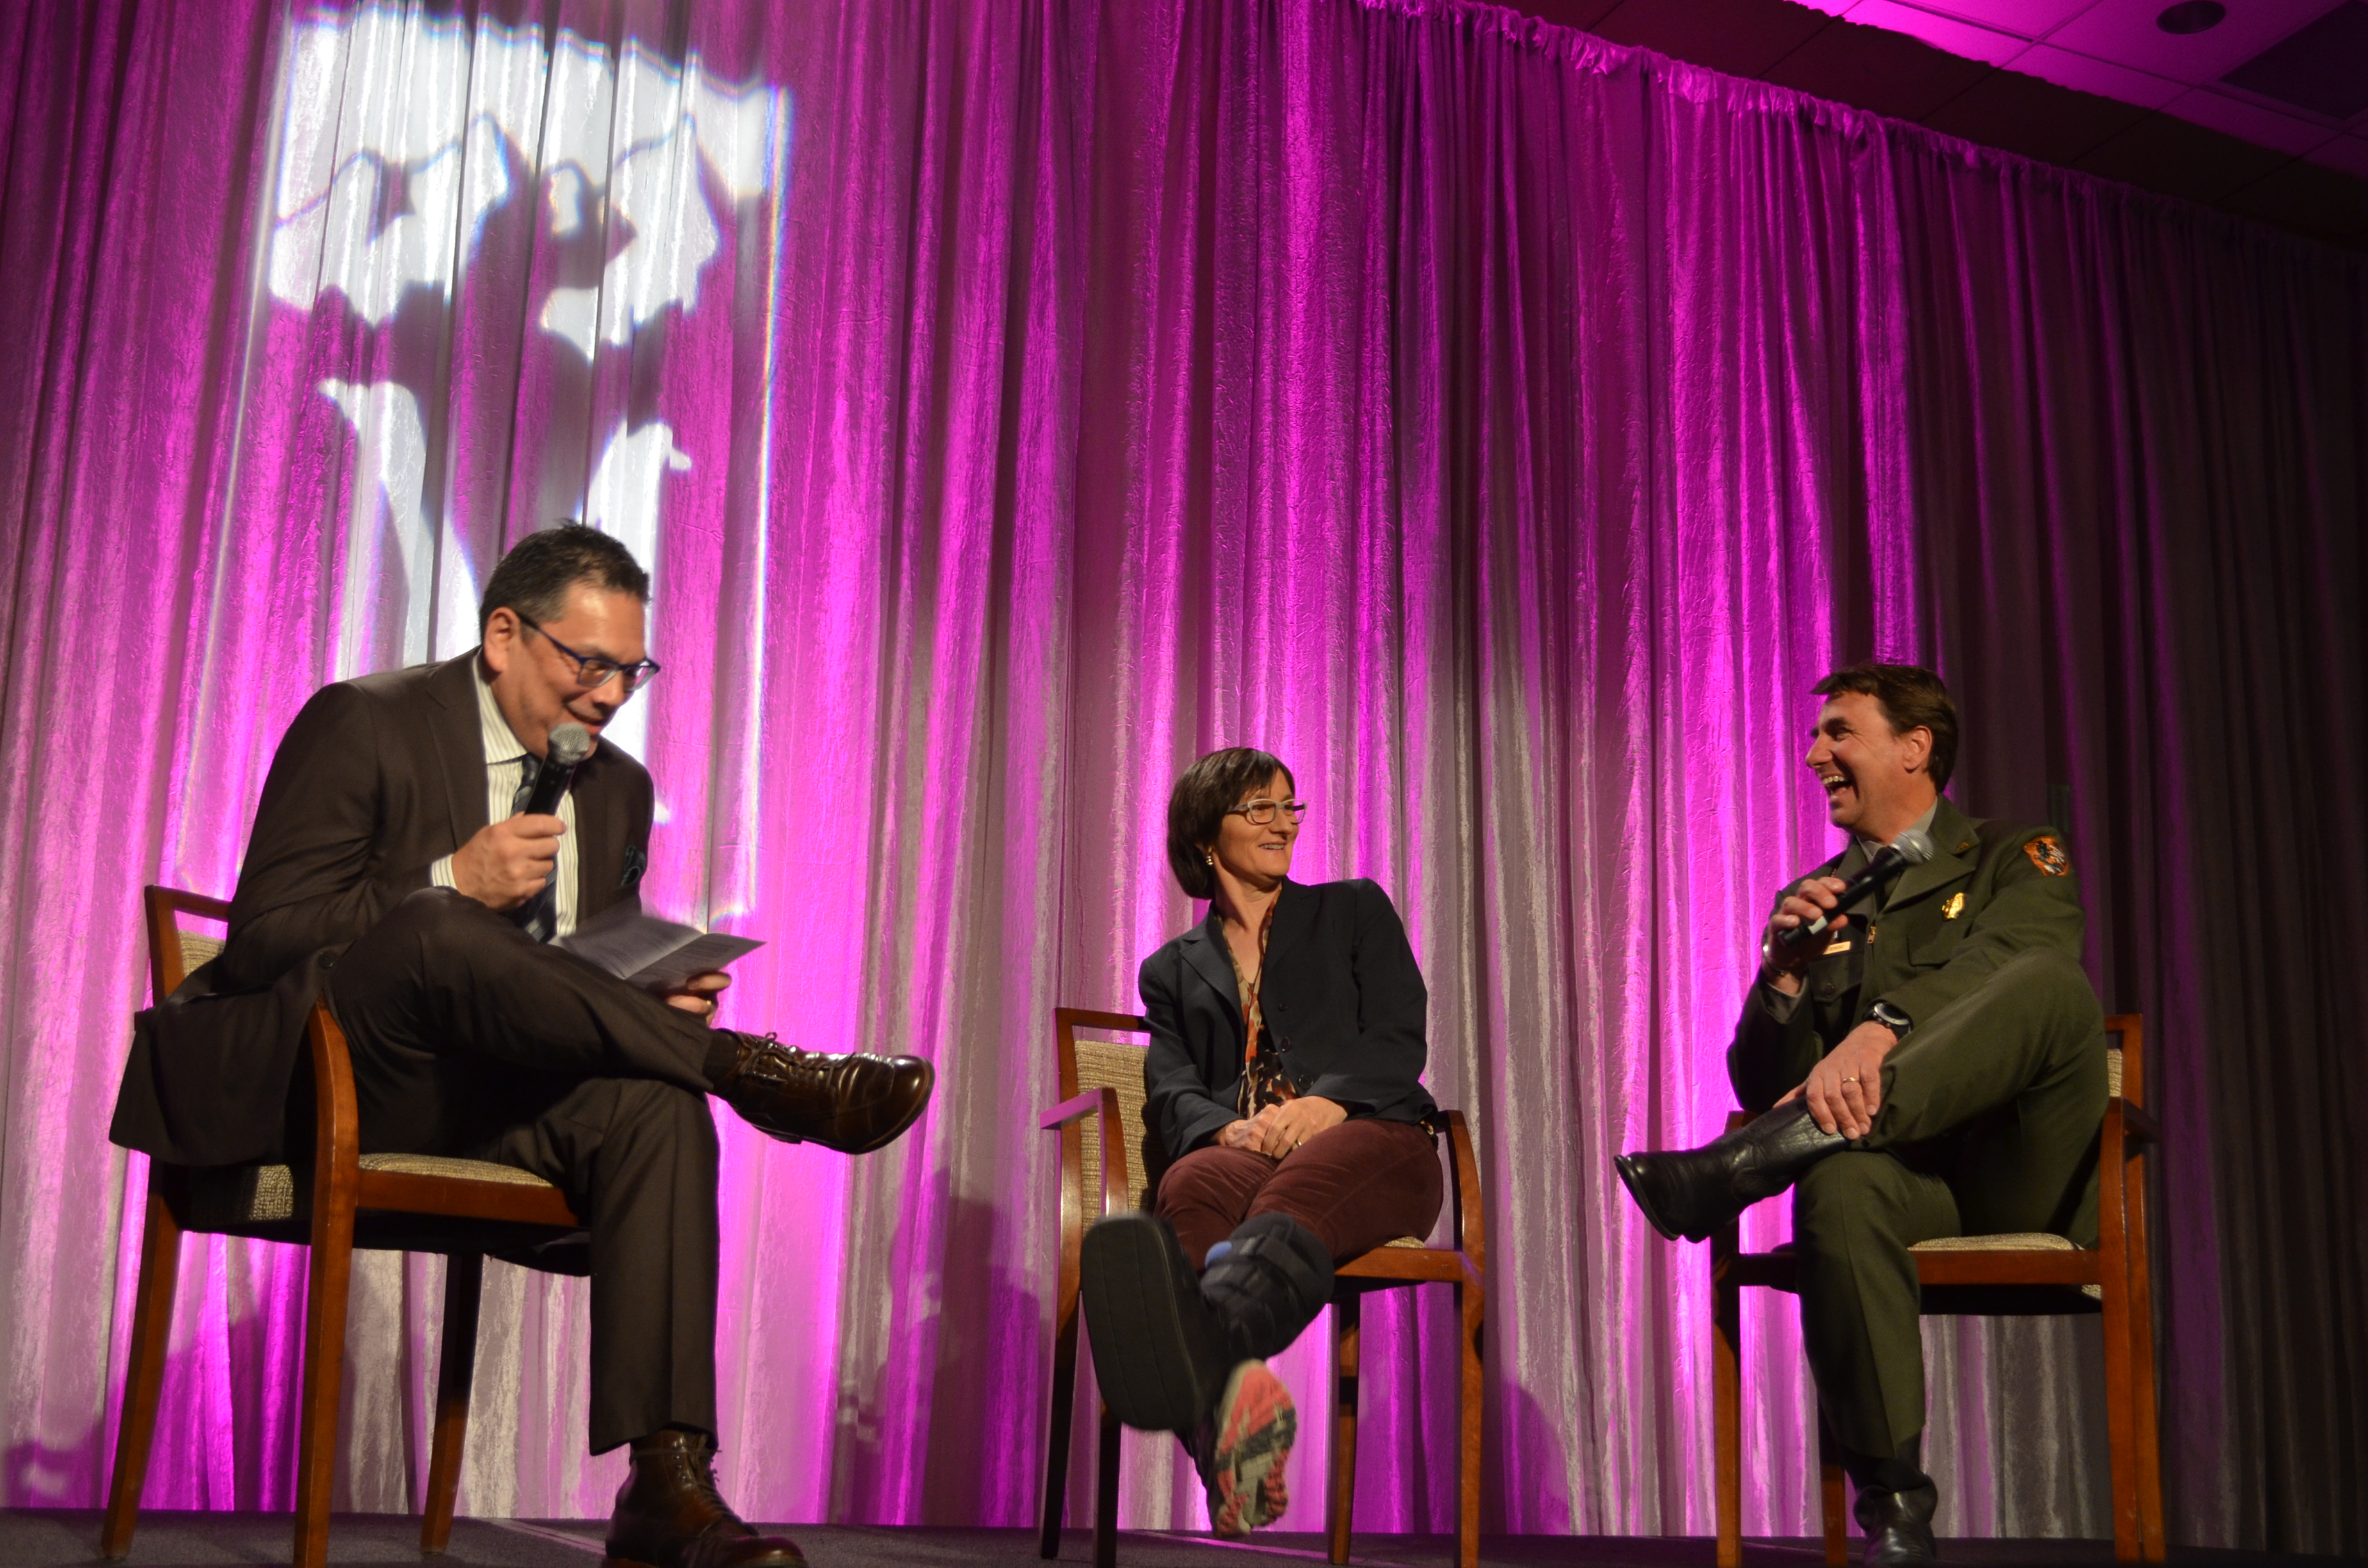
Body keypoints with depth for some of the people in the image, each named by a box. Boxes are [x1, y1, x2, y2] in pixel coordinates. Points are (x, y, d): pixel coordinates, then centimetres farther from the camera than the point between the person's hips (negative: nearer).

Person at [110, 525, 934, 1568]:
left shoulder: (618, 788, 15)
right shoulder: (363, 724, -3)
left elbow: (594, 980, 20)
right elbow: (264, 934, -11)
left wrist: (661, 996, -5)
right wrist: (455, 884, -22)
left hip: (474, 1097, 5)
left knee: (654, 1106, -28)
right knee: (437, 932, -38)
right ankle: (758, 1072, -31)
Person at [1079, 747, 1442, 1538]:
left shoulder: (1354, 911, 24)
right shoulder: (1172, 969, 27)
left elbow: (1400, 1042, 9)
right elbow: (1173, 1089, 11)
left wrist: (1329, 1101, -13)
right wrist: (1228, 1128, -14)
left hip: (1368, 1138, -1)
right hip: (1241, 1148, 1)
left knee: (1294, 1191, -40)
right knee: (1192, 1187, -39)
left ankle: (1209, 1338, -76)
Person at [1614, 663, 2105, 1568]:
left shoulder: (2016, 861, 12)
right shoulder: (1814, 903, 22)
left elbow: (2004, 957, -15)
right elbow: (1761, 1090, 14)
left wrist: (1879, 1031, -34)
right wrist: (1785, 972, -6)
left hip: (2016, 1169, -2)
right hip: (1898, 1168, 2)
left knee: (2049, 981, -30)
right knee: (1841, 1185, -37)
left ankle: (1745, 1164, -35)